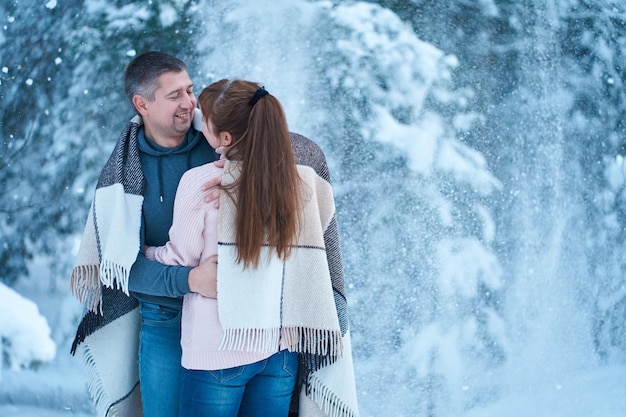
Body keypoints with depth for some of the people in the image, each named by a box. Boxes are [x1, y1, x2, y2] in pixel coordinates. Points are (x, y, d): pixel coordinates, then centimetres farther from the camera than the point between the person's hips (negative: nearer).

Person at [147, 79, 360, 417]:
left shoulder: (200, 182, -16)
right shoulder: (299, 179, -5)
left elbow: (181, 257, -5)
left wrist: (145, 252, 15)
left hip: (218, 351, -4)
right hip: (281, 347, 4)